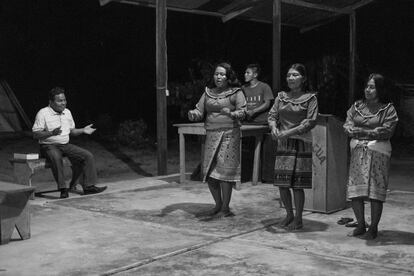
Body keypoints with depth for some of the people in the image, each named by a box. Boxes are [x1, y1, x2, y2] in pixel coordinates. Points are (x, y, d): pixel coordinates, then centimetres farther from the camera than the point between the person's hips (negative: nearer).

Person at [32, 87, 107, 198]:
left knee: (88, 156, -11)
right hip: (49, 146, -6)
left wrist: (83, 130, 4)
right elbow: (36, 135, -11)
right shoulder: (43, 113, -7)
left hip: (66, 145, 6)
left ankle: (89, 186, -9)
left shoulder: (67, 112, 14)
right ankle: (63, 189, -35)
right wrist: (52, 133, -25)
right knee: (56, 158, -40)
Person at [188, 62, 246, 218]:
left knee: (224, 170, -9)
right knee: (208, 172, 5)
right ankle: (218, 205, 20)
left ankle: (225, 209, 2)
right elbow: (200, 111, 10)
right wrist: (193, 114, -12)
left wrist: (231, 113, -27)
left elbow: (242, 112, -7)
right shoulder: (208, 92, 15)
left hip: (229, 134, -5)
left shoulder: (236, 92, 1)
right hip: (211, 134, 5)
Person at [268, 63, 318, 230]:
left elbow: (311, 122, -10)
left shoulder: (310, 98, -1)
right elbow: (272, 115, 8)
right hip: (283, 144, 4)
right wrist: (274, 128, -15)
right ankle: (289, 214, 25)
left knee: (297, 184, -4)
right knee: (281, 183, 5)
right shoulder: (281, 97, 11)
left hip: (301, 143, -4)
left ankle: (298, 219, 12)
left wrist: (289, 132, -18)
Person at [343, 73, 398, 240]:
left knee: (376, 191, -5)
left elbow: (387, 131, -10)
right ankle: (361, 225, 18)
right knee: (354, 190, 2)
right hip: (357, 151, 4)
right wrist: (350, 129, -17)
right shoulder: (357, 106, 14)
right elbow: (348, 122, 7)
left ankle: (373, 228, 9)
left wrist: (365, 132, -19)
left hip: (378, 152, -4)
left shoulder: (388, 109, 0)